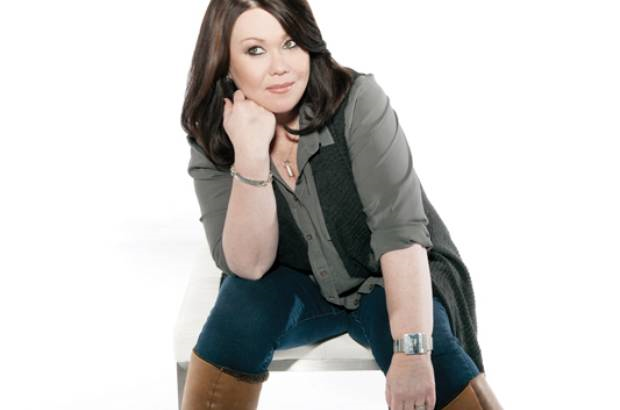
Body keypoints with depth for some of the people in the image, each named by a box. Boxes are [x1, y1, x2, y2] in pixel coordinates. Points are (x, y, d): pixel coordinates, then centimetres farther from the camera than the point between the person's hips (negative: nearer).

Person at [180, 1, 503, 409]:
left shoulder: (357, 101, -20)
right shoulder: (212, 144, -12)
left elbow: (400, 227, -28)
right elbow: (248, 265, -20)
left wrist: (412, 350, -38)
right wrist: (250, 154, -32)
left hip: (390, 285, -2)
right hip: (298, 291, 2)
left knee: (433, 374, -31)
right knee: (250, 299, -30)